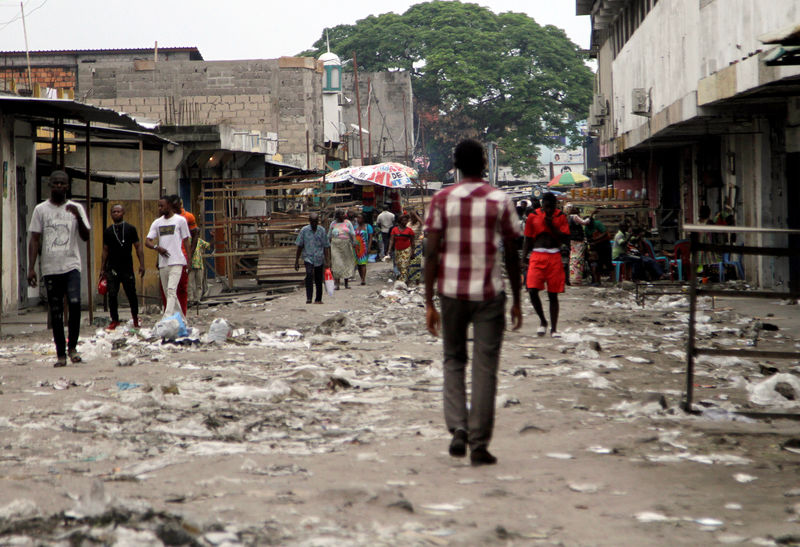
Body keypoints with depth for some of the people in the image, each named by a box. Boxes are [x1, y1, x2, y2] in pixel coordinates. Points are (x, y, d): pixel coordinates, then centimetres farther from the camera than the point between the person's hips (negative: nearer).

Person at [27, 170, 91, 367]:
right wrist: (31, 267, -2)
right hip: (50, 268, 1)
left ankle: (72, 347, -4)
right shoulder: (40, 209, 7)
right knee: (56, 312, 3)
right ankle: (60, 354, 9)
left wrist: (78, 216, -16)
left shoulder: (76, 208, 7)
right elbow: (34, 239, 6)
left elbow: (85, 237, 0)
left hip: (71, 265, -1)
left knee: (74, 302, -20)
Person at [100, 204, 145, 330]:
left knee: (131, 294, 3)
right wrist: (102, 269, 7)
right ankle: (114, 320, 5)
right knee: (112, 295, -3)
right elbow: (105, 250, 12)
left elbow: (138, 247, 2)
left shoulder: (130, 229, 3)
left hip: (127, 268, -2)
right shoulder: (108, 231, 9)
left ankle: (135, 317, 24)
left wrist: (141, 265, -6)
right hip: (112, 268, 2)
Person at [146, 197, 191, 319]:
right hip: (162, 262, 6)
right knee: (167, 293, 9)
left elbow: (186, 240, 4)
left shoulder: (180, 220, 2)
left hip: (177, 262, -6)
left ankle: (167, 318, -27)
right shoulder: (157, 222, 13)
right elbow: (147, 241, 8)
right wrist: (156, 247, -13)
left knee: (171, 290, -18)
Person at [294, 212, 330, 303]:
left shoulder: (322, 230, 1)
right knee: (309, 274, -24)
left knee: (318, 279, 9)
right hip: (308, 257, -2)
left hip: (319, 258, 2)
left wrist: (327, 261, -1)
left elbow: (326, 247, 4)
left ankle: (318, 299, 24)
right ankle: (308, 298, -26)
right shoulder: (304, 230, -1)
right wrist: (296, 261, 3)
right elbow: (300, 246, 4)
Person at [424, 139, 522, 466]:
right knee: (485, 368, 4)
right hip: (489, 293, -1)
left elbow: (431, 253, -4)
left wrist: (429, 303, 0)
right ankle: (479, 444, 3)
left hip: (451, 292, 1)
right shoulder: (500, 201, -1)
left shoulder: (442, 200, 0)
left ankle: (457, 429, 1)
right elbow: (512, 255, 1)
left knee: (454, 361, 17)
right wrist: (517, 301, 10)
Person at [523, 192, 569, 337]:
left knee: (553, 295, 2)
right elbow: (528, 240, 11)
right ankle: (542, 321, 7)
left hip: (554, 257, 0)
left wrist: (552, 225, -14)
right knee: (532, 290, -15)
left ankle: (553, 329, 10)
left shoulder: (560, 217, 5)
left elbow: (564, 237, -4)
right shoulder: (533, 217, 6)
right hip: (537, 257, 0)